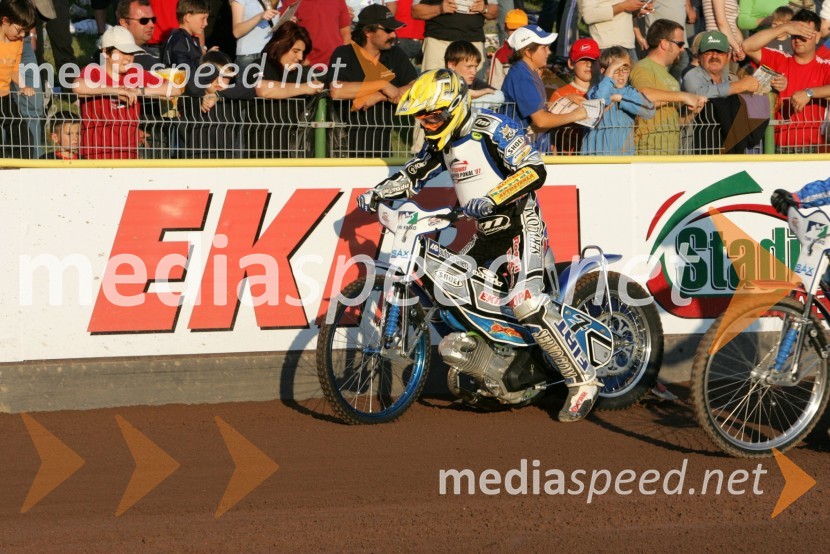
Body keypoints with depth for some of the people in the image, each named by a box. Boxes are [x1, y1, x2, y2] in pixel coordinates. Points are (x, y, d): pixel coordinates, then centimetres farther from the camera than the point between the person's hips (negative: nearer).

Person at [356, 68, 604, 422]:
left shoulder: (492, 129, -15)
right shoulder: (441, 142, 10)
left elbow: (534, 171, -23)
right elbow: (413, 174, 20)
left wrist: (492, 198, -34)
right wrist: (377, 193, 4)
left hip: (521, 224, -10)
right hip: (486, 233, 10)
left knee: (526, 300, -27)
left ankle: (583, 379, -23)